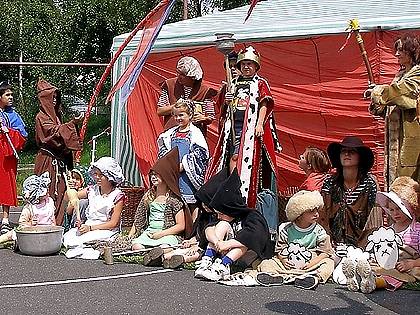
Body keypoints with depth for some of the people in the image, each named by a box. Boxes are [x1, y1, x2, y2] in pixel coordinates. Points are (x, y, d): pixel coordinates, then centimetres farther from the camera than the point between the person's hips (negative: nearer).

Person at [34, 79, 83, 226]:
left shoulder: (56, 115, 18)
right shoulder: (41, 117, -7)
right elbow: (55, 131, -18)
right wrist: (72, 123, -24)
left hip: (59, 158, 8)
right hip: (48, 160, -8)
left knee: (60, 190, 6)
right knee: (48, 191, -8)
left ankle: (57, 222, 9)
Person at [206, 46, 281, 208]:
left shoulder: (260, 83, 7)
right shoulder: (234, 83, 20)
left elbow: (264, 104, -3)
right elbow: (224, 105, 26)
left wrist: (260, 124, -14)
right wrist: (227, 101, 2)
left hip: (251, 125, -4)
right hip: (234, 123, 4)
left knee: (249, 156, -9)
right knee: (233, 155, -4)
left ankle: (246, 189, -8)